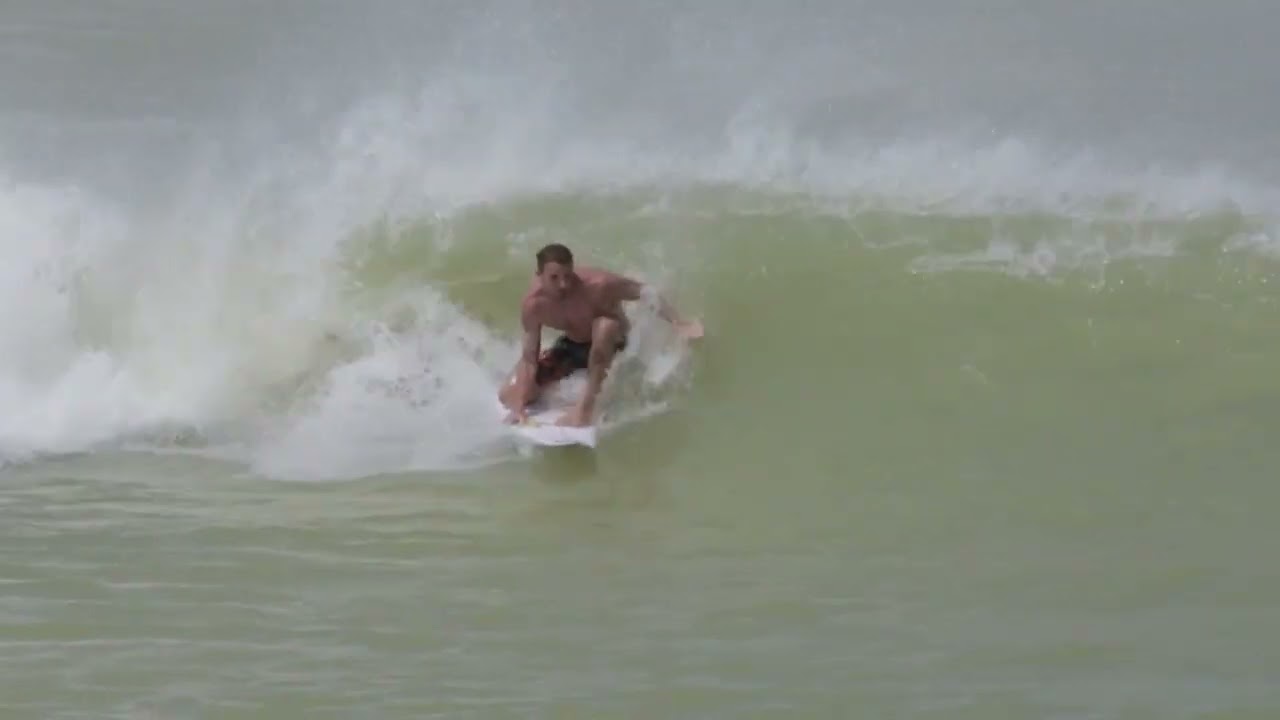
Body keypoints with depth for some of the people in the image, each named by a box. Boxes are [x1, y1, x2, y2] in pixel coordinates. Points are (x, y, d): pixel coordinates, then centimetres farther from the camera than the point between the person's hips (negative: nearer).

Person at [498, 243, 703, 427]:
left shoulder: (597, 285, -34)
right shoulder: (533, 304, -25)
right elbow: (529, 357, -18)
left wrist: (679, 324, -34)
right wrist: (519, 406, -23)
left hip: (609, 343, -3)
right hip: (571, 346, 3)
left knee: (605, 325, -42)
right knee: (509, 396, -7)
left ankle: (587, 405, -33)